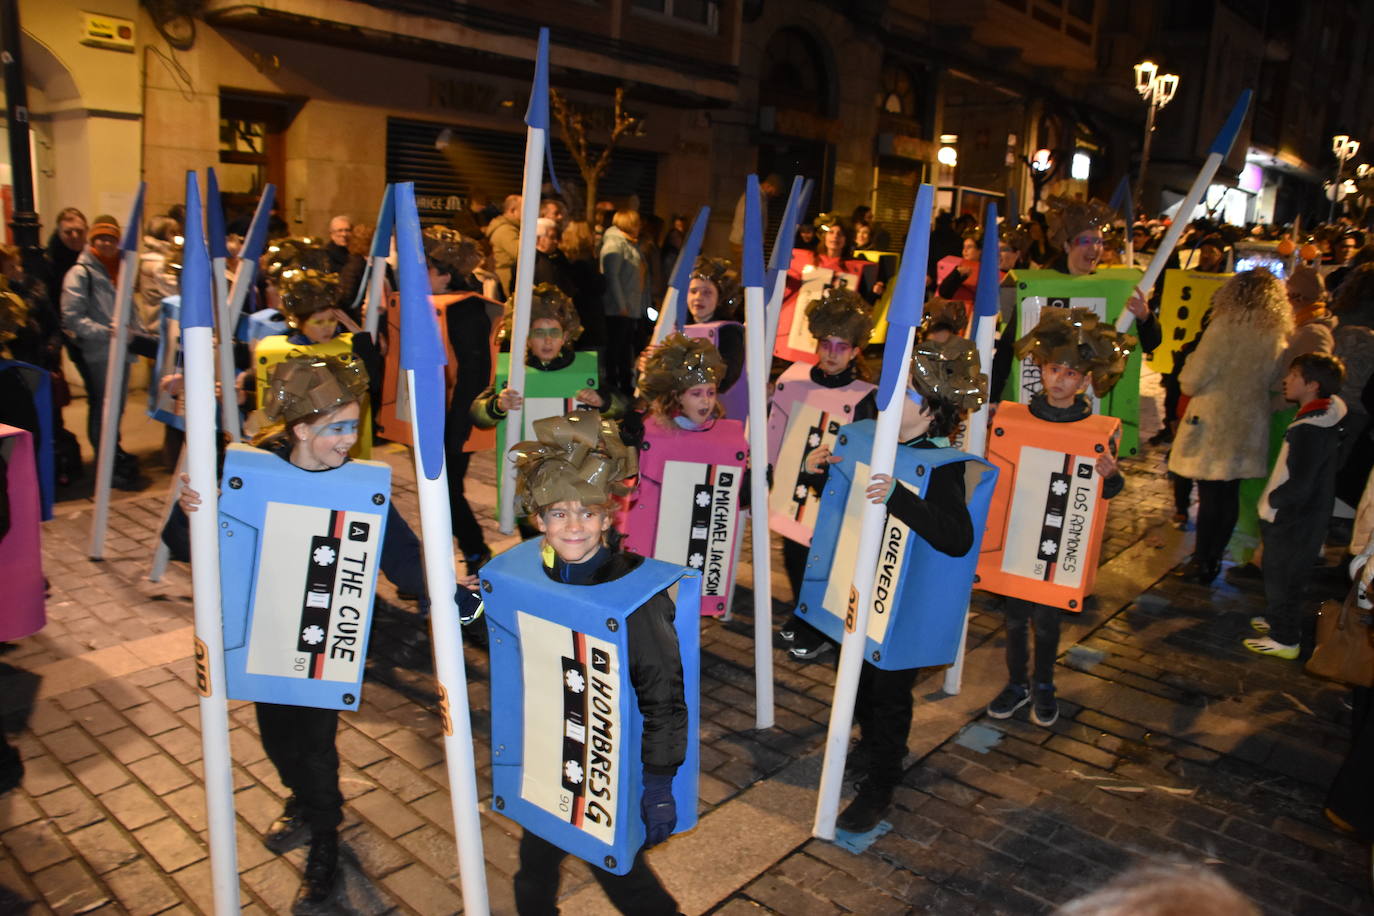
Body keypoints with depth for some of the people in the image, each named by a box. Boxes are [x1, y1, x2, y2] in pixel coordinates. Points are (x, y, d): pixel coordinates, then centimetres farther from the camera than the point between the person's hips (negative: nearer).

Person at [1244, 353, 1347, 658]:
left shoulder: (1309, 430, -29)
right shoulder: (1327, 415, 1)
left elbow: (1298, 487, -29)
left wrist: (1271, 499, -11)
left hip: (1292, 523, -9)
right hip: (1303, 518, 9)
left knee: (1282, 579, 7)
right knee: (1280, 574, 25)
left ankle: (1285, 640, 21)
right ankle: (1277, 620, 42)